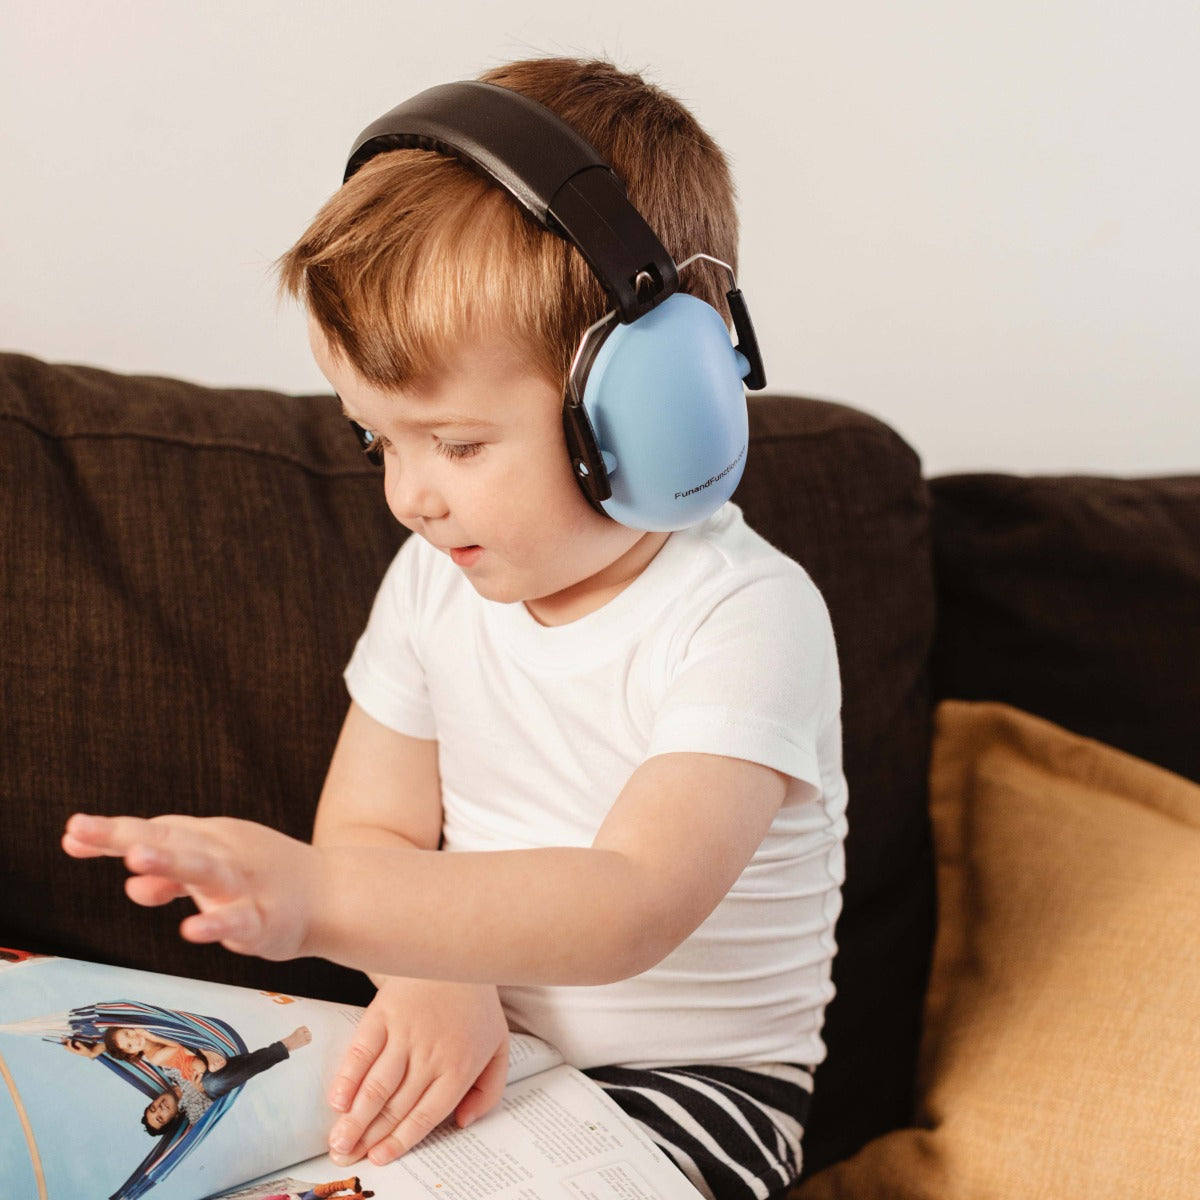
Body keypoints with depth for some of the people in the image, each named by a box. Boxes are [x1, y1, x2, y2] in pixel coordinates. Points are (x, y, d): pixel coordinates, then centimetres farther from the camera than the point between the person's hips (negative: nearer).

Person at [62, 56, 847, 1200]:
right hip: (472, 1040, 5)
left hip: (693, 1075, -4)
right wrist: (430, 973, -22)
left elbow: (631, 909, -35)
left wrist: (319, 898, -48)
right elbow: (372, 827, 2)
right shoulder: (439, 575, -1)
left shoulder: (742, 618, -23)